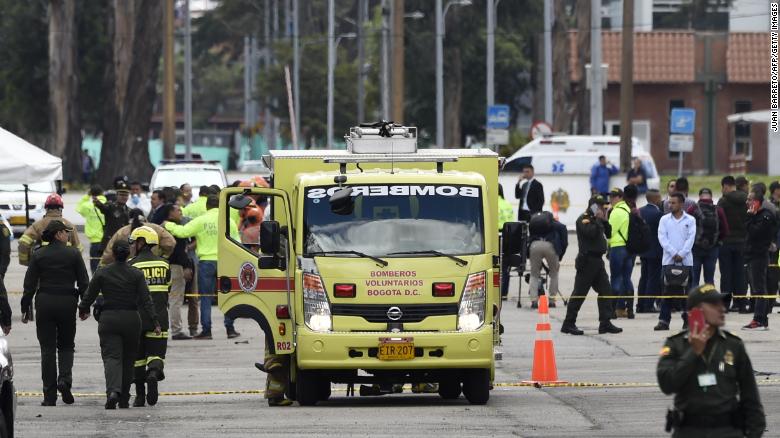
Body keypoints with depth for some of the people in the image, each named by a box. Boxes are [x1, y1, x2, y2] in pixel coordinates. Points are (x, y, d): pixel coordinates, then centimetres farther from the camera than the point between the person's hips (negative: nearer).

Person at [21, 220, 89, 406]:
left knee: (48, 349, 4)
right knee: (66, 345, 15)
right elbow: (84, 283, 0)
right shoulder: (73, 254, -2)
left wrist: (25, 309, 6)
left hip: (44, 302, 1)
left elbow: (29, 284, 0)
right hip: (67, 303, -1)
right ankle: (65, 380, -10)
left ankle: (49, 396, 1)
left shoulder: (38, 255, 1)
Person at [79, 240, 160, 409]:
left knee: (111, 356, -7)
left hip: (108, 319, -1)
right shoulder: (136, 274, -2)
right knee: (128, 360, 14)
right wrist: (155, 321, -5)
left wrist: (82, 310, 26)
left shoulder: (102, 273, -2)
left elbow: (89, 296, 6)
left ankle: (113, 391, -33)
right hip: (131, 319, 1)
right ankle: (124, 400, 20)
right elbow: (146, 300, -7)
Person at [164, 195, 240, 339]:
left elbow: (182, 232, -9)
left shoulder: (201, 221, -5)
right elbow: (236, 243, 9)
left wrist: (168, 225, 7)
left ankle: (206, 330, 1)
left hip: (206, 261, -2)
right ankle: (230, 329, 8)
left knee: (205, 297, 4)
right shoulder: (229, 222, 4)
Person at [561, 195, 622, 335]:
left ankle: (605, 323, 8)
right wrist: (599, 220, -14)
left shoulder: (597, 220, 19)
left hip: (597, 260, 9)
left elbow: (608, 234, 18)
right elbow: (591, 232, -26)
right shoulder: (583, 219, -9)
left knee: (606, 291, 6)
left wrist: (605, 220, 5)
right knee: (579, 293, -6)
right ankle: (568, 324, -2)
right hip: (587, 260, -9)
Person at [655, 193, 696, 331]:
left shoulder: (690, 220, 5)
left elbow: (691, 238, -2)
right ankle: (664, 321, -1)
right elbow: (662, 238, 0)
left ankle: (687, 319, 8)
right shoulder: (664, 220, 8)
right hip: (669, 260, 1)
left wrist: (681, 254, -13)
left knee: (686, 290, 0)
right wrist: (674, 253, -11)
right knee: (668, 291, -1)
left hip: (686, 260, -1)